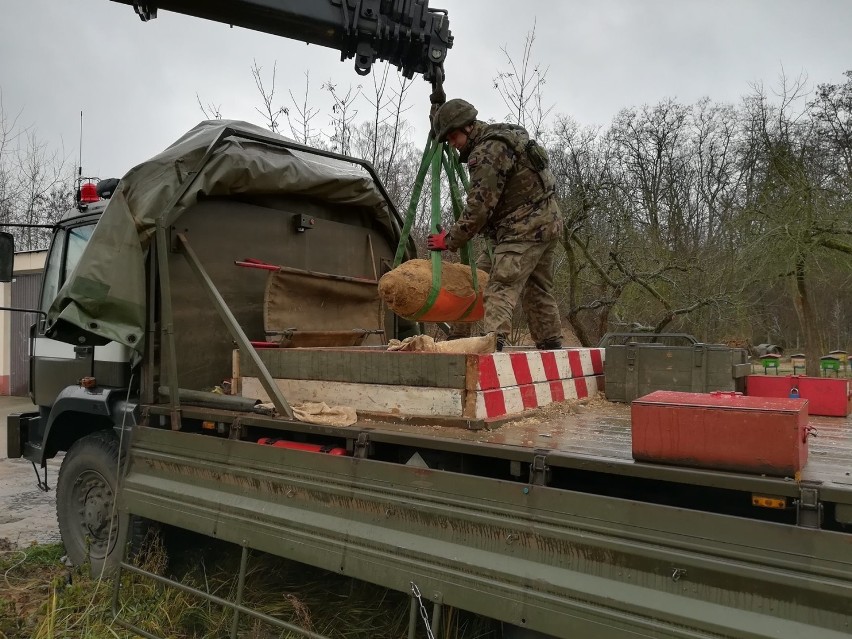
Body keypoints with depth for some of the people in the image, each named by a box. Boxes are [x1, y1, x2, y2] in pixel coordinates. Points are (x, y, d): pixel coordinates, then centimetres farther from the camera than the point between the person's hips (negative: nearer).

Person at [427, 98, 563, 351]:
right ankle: (552, 347, 23)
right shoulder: (504, 137, 17)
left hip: (525, 228, -10)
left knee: (502, 287, -18)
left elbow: (479, 206, -19)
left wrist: (450, 240, -11)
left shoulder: (488, 152, -15)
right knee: (539, 291, 15)